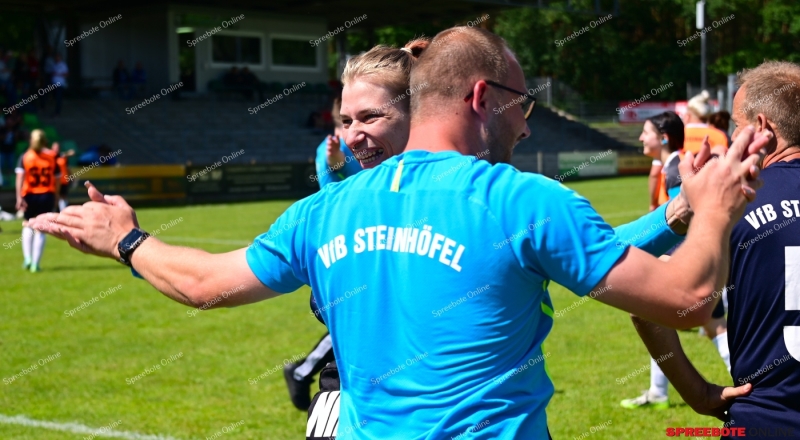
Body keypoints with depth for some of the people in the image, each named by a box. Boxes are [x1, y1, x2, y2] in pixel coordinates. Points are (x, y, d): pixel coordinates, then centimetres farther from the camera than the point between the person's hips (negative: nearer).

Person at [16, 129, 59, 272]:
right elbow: (57, 180, 4)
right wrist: (54, 197, 15)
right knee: (40, 230, 3)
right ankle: (35, 264, -1)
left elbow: (20, 177, -11)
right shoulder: (52, 157, 3)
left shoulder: (24, 157, 0)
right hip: (47, 195, 0)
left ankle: (27, 258, 4)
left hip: (29, 195, 0)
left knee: (28, 225, 19)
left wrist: (19, 197, -16)